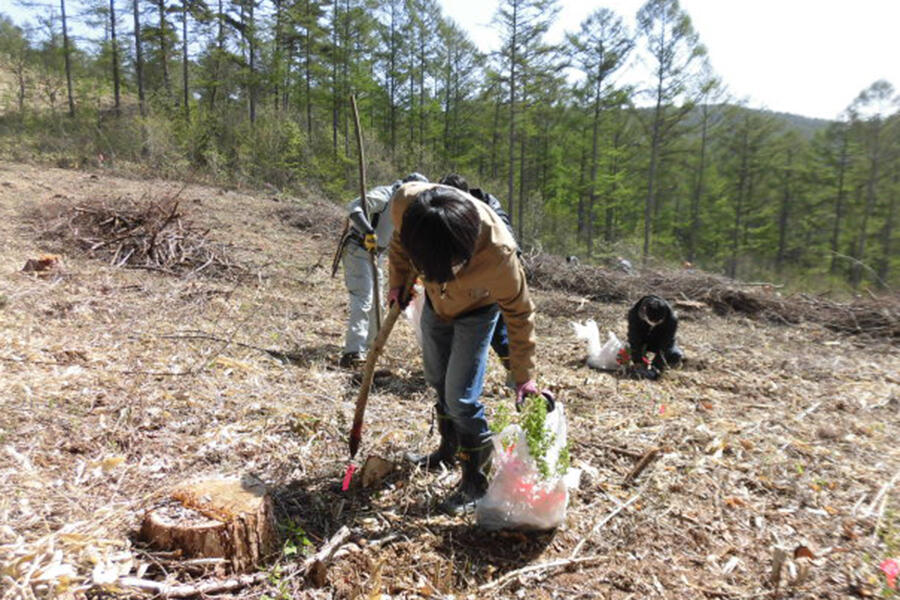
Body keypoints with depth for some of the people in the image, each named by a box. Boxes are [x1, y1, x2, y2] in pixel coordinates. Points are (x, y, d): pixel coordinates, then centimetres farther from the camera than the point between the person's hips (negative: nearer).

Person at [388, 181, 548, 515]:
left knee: (461, 397, -9)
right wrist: (398, 281, 1)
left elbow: (519, 312, -26)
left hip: (476, 310, -5)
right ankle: (449, 448, 44)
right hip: (435, 301, 5)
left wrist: (524, 375, -21)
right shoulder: (406, 203, -36)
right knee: (437, 381, 20)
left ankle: (475, 482, 11)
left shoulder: (498, 252, -43)